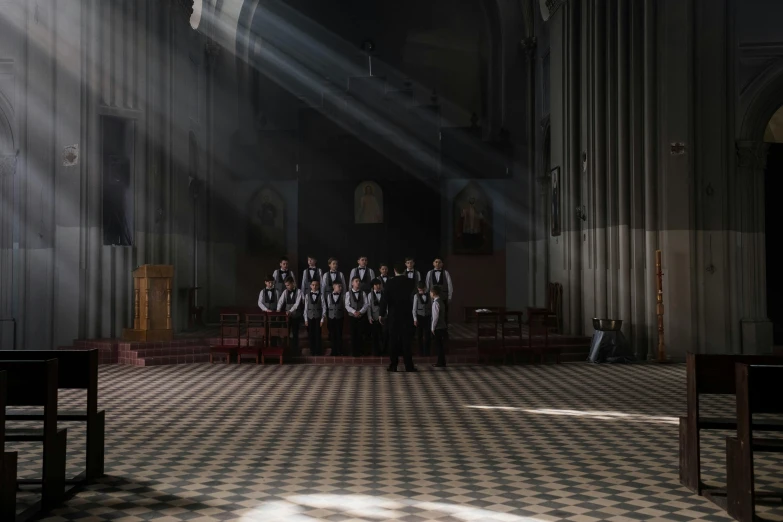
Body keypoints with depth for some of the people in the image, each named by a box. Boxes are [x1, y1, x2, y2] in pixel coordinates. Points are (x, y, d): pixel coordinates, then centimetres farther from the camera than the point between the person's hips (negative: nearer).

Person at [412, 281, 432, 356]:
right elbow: (414, 308, -2)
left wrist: (432, 318, 1)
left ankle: (426, 352, 8)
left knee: (427, 335, -1)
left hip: (427, 317, 0)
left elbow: (431, 307, 3)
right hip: (419, 317, 0)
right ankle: (421, 351, 19)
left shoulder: (429, 295, 1)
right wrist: (415, 319, -7)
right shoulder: (416, 296, -2)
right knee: (419, 335, 8)